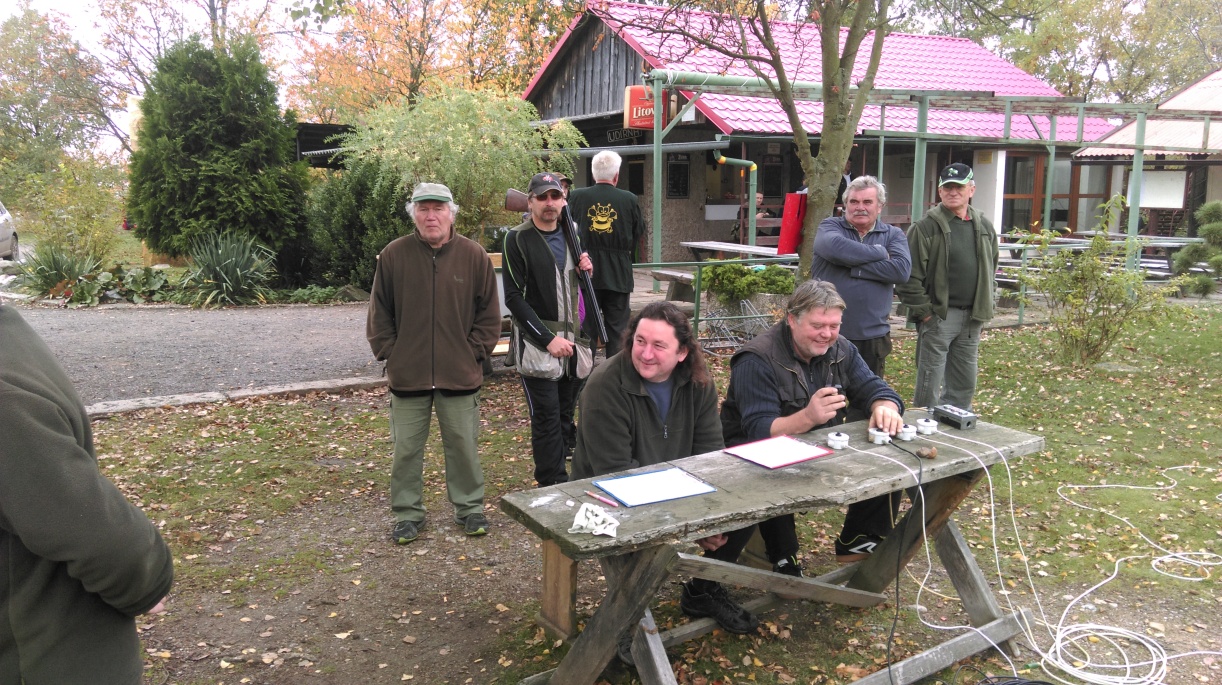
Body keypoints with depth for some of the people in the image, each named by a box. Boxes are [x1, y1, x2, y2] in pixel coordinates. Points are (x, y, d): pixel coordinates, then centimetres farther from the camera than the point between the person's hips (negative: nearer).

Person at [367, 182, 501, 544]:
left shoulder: (474, 255, -1)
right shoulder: (393, 255, 0)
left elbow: (489, 312, 4)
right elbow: (379, 313, 6)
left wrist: (476, 352, -2)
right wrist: (388, 351, -1)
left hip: (460, 374, 0)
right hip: (407, 374, 1)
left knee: (463, 445, 10)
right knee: (406, 448, 10)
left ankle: (469, 508, 27)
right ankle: (407, 514, 25)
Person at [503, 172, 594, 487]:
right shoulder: (517, 239, -8)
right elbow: (514, 297, -13)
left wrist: (586, 268, 0)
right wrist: (548, 339, -19)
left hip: (573, 340, 6)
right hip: (538, 343, -6)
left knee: (565, 416, 14)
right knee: (547, 418, -5)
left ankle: (559, 477, 27)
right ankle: (553, 487, 4)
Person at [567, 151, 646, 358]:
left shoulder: (577, 197, -6)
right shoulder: (629, 200, -7)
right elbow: (639, 234, 4)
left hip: (586, 272, 1)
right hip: (618, 274, -1)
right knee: (617, 329, 8)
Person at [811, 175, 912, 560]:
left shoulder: (893, 235, 10)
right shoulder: (831, 227, 6)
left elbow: (901, 270, -10)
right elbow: (833, 248, -19)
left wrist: (852, 265, -12)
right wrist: (876, 254, -8)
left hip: (870, 341, 1)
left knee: (865, 415, 4)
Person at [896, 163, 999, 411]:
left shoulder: (985, 227, 12)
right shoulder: (926, 227, -8)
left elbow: (991, 269, 20)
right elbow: (910, 275, -12)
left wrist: (984, 307, 11)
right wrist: (923, 311, -14)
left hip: (972, 318, 6)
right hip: (937, 316, -6)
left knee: (965, 384, 14)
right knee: (930, 384, -1)